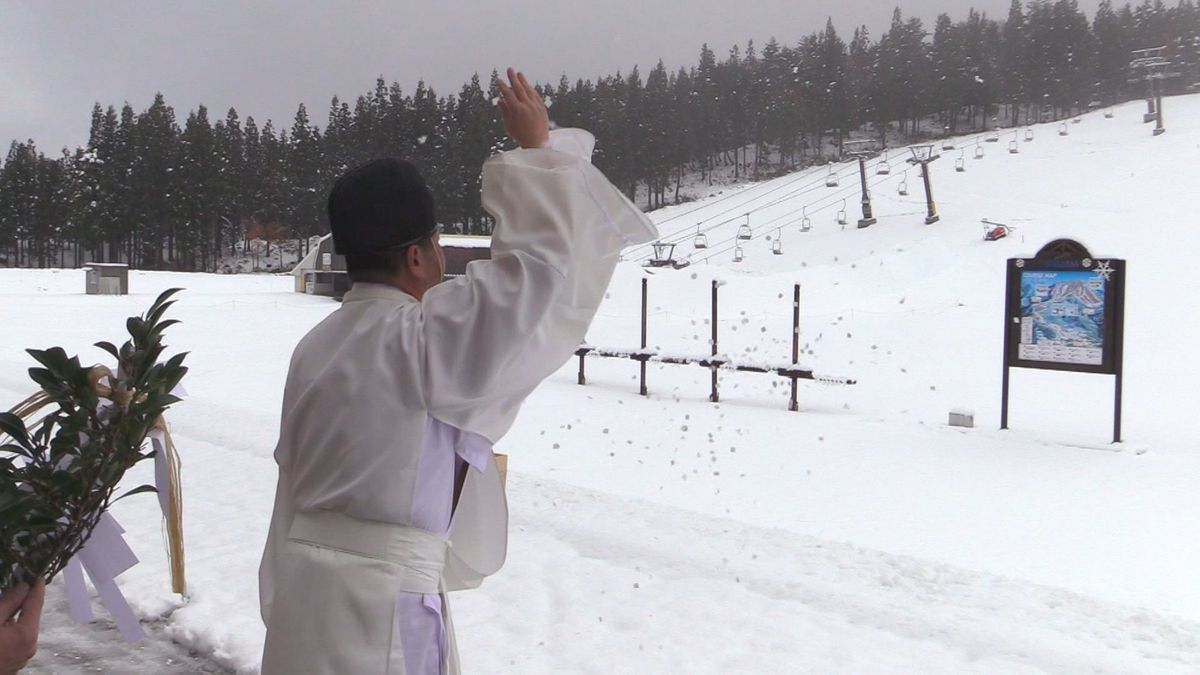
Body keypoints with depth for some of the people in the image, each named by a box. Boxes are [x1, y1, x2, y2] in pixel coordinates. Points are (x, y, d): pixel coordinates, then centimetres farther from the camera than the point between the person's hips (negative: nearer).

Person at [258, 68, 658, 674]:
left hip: (311, 583, 8)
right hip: (377, 599, -8)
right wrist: (537, 146, -5)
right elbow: (540, 257, -19)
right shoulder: (422, 337, -19)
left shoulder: (316, 347, 7)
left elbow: (300, 468, 12)